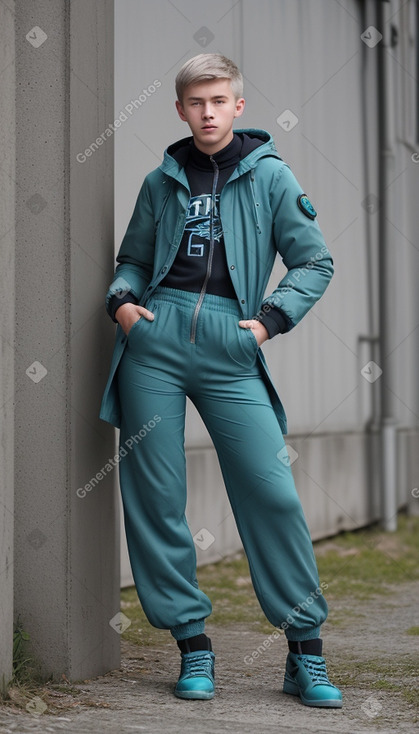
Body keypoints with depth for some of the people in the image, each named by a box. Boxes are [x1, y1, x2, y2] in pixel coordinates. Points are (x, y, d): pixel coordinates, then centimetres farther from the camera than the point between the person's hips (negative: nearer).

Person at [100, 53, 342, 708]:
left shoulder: (269, 175, 10)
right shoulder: (162, 181, 17)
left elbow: (315, 262, 10)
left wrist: (270, 320, -3)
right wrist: (123, 300, 5)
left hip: (229, 345, -2)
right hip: (155, 337, 2)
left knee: (273, 493, -9)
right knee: (153, 496, -1)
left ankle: (306, 651, 3)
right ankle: (192, 642, 12)